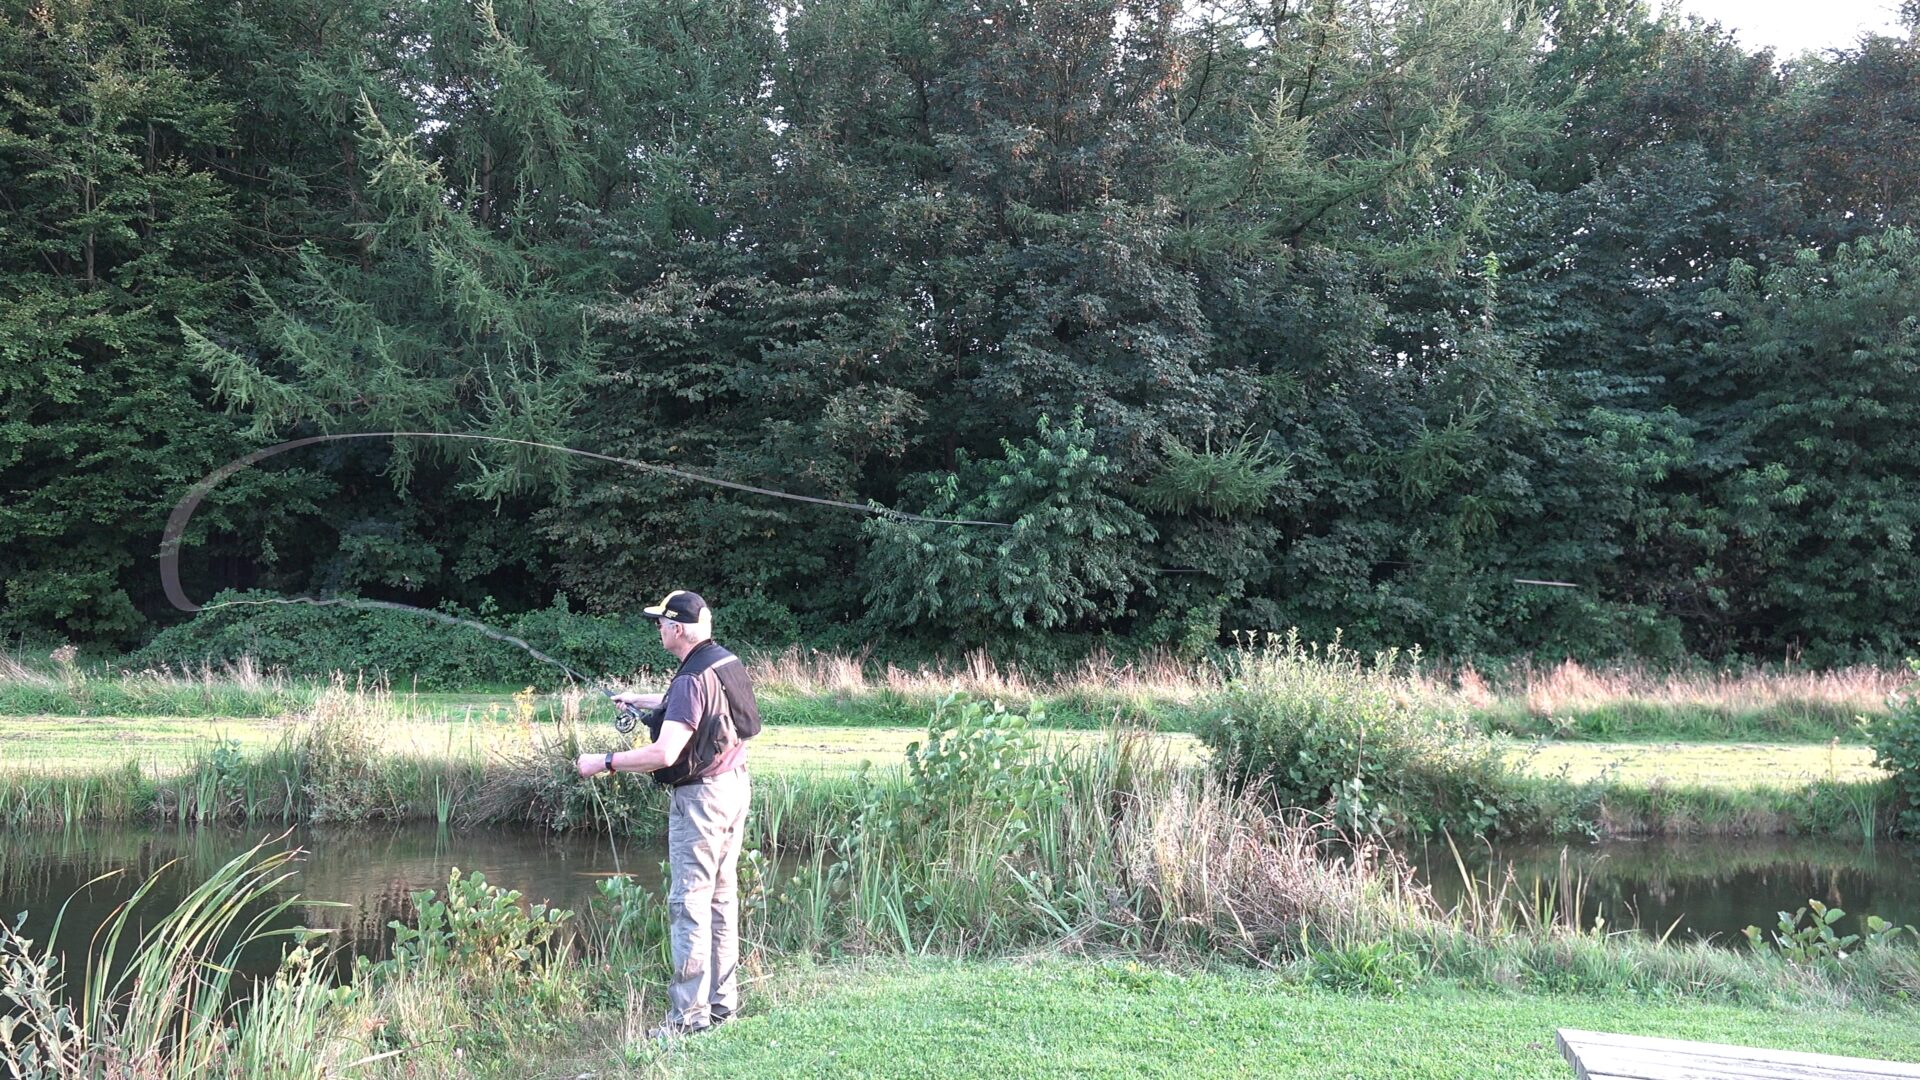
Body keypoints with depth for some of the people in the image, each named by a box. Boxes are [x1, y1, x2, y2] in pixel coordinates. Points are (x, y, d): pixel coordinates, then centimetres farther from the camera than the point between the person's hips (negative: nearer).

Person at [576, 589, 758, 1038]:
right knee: (722, 898, 14)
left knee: (690, 904, -5)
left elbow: (664, 753, -29)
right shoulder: (727, 663, 8)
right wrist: (640, 700, 36)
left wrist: (604, 762, -20)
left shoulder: (692, 680, -21)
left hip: (701, 798, -10)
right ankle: (722, 1002, 21)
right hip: (734, 786, 10)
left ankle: (690, 1013, -3)